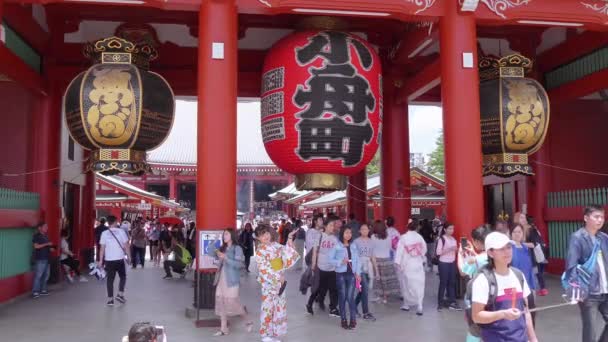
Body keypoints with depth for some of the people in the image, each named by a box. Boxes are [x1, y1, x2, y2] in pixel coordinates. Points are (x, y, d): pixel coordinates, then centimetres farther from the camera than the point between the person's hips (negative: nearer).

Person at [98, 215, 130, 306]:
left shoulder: (104, 233, -1)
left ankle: (110, 299, 4)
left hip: (109, 259, 1)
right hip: (120, 259, -1)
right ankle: (120, 294, 5)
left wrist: (101, 260, 4)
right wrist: (128, 255, 6)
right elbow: (126, 245, -4)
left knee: (110, 279, 6)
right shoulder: (121, 231, -5)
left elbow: (102, 248, -2)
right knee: (123, 276, 17)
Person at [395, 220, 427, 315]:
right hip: (418, 265, 2)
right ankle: (419, 307, -3)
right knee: (419, 286, 3)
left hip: (407, 265, -1)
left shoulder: (403, 238, -9)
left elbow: (399, 250, -10)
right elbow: (424, 249, 7)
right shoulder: (419, 237, -2)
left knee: (407, 285, 10)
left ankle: (406, 305, 22)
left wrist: (398, 262, -6)